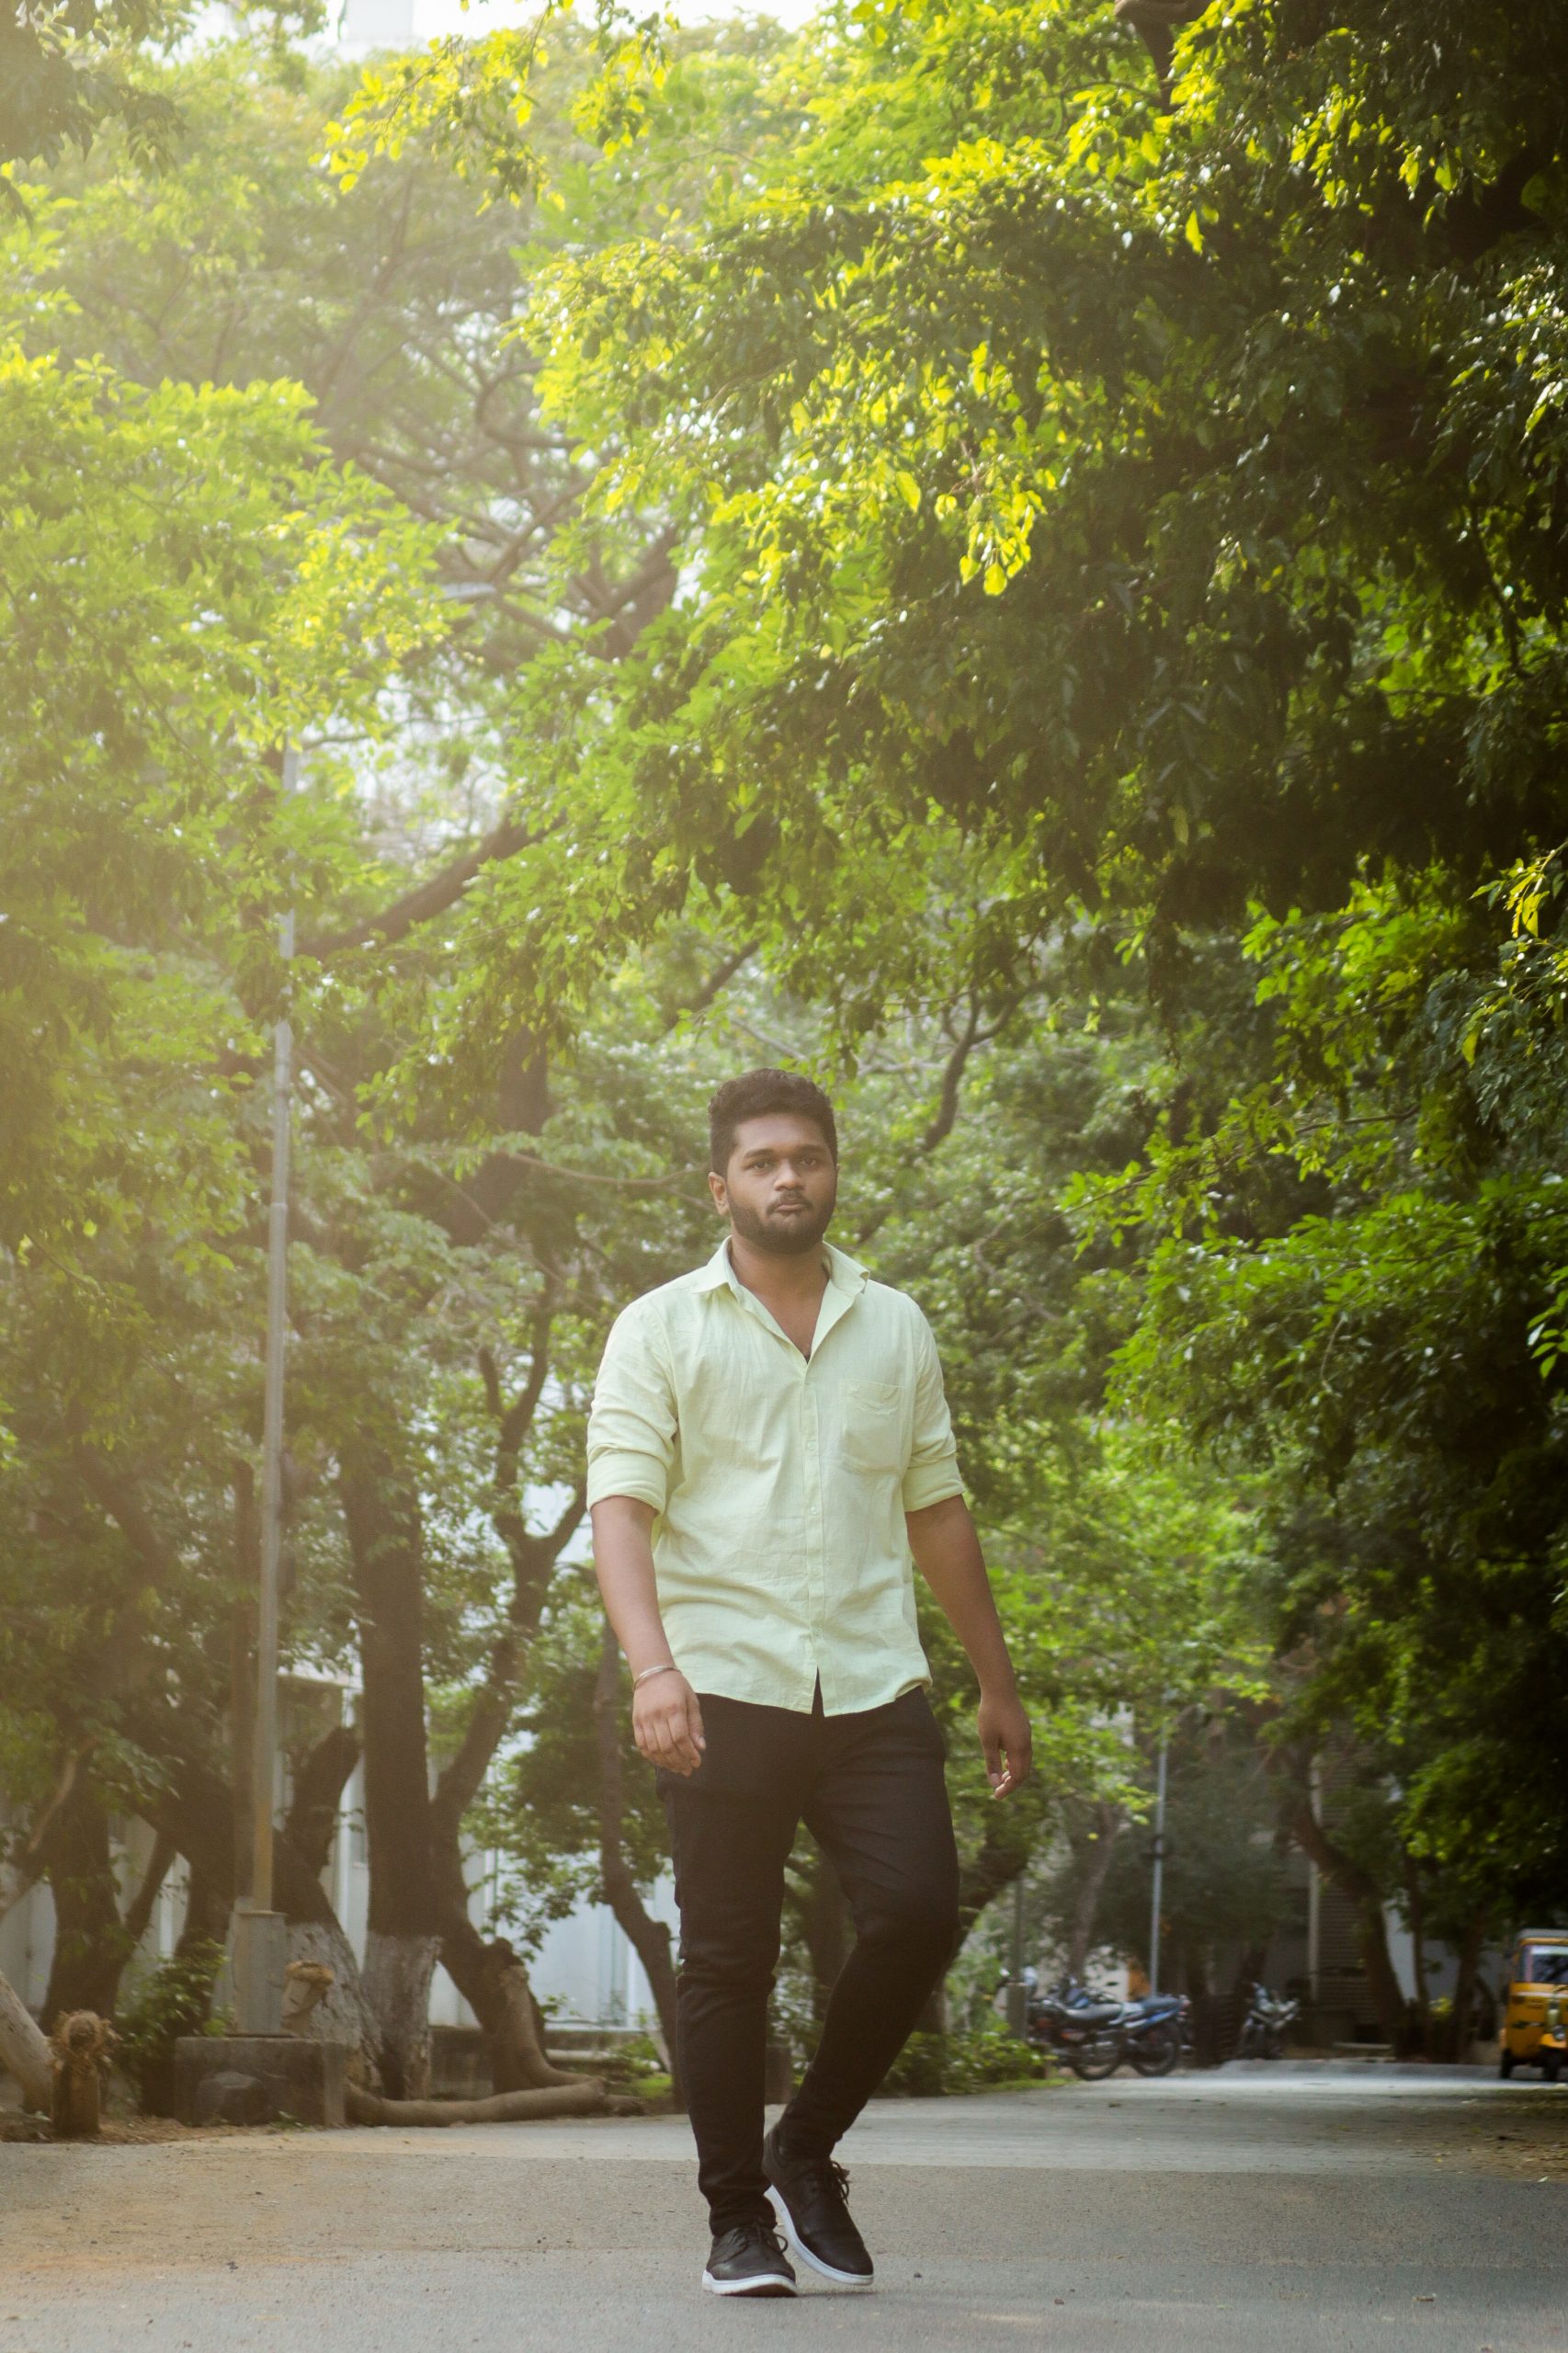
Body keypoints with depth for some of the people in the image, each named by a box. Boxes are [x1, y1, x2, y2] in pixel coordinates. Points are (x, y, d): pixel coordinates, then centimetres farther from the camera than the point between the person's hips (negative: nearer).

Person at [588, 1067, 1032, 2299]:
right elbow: (622, 1505, -6)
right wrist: (653, 1664, -21)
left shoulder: (896, 1328, 15)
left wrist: (999, 1683, 18)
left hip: (873, 1687, 3)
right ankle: (740, 2219, 12)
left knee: (918, 1916, -10)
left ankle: (807, 2152, 11)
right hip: (725, 1689, -3)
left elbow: (937, 1509, 19)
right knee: (730, 1959, 0)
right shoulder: (663, 1330, 4)